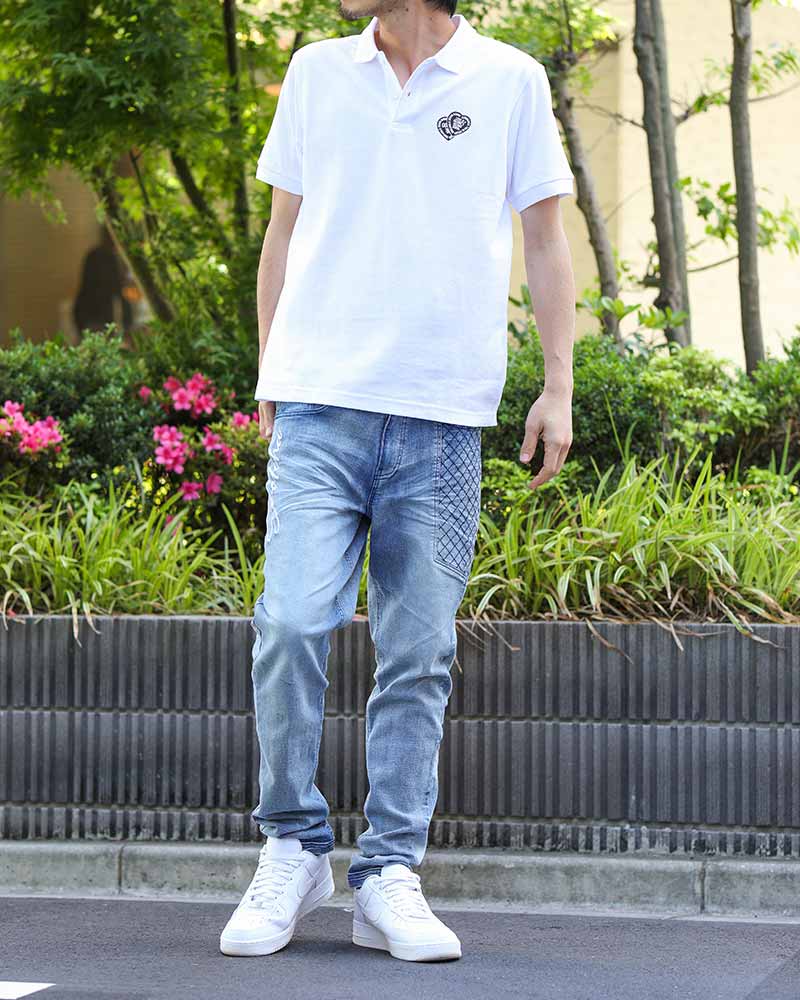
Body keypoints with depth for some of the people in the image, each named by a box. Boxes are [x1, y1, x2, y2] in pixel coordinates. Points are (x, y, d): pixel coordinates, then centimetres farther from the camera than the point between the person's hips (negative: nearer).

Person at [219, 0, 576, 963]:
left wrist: (557, 388, 5)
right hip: (320, 402, 1)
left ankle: (390, 875, 8)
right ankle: (292, 847, 4)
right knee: (293, 621, -13)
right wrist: (269, 371, 16)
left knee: (419, 654, 0)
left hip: (445, 415, -1)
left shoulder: (511, 81, 7)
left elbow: (545, 243, 11)